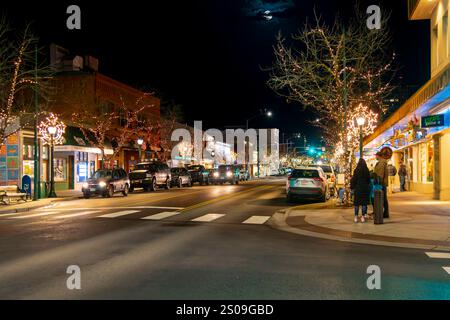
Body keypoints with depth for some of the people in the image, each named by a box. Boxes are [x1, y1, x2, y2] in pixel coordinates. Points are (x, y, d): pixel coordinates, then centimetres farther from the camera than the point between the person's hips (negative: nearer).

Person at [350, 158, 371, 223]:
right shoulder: (367, 171, -1)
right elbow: (369, 180, 5)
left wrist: (352, 187, 5)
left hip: (358, 188, -2)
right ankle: (363, 216, 6)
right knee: (364, 203, 7)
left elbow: (353, 180, -5)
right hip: (365, 188, 2)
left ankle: (356, 217, 3)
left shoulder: (356, 170, -9)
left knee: (357, 203, 4)